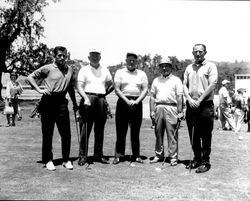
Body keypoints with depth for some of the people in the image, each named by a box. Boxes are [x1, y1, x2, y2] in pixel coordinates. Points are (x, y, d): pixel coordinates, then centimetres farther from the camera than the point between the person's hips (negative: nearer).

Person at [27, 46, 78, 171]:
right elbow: (30, 77, 2)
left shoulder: (70, 70, 13)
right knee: (47, 133, 4)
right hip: (48, 102, -3)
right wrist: (39, 90, -9)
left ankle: (66, 160, 15)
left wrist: (74, 103, 21)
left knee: (66, 133, 1)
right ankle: (48, 160, 16)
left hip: (62, 102, 3)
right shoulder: (48, 68, 0)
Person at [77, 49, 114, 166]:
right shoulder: (84, 70, 6)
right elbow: (79, 87, -4)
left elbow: (112, 85, 24)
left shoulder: (105, 71, 17)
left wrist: (104, 93, 11)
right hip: (88, 99, -4)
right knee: (85, 129, -6)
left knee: (100, 130, 7)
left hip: (101, 100, 4)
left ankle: (98, 155, 16)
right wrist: (86, 98, -19)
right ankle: (82, 156, 0)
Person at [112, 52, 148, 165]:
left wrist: (137, 101, -10)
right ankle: (118, 155, 4)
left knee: (136, 131, 5)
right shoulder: (120, 72, 7)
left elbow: (145, 89, 5)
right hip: (123, 102, -2)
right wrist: (127, 100, -13)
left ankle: (136, 155, 11)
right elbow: (117, 89, -2)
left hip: (137, 103, 2)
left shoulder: (142, 74, 13)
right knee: (121, 130, -2)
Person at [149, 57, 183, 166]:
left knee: (172, 134, -4)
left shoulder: (176, 80, 7)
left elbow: (179, 97, 0)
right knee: (158, 133, 7)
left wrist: (180, 112, -8)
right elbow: (152, 96, 15)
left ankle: (173, 157, 1)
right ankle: (158, 155, 18)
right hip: (158, 107, 4)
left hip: (171, 107, -4)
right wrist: (152, 111, 6)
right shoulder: (156, 80, 18)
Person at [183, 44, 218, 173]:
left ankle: (205, 162, 8)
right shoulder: (189, 68, 15)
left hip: (205, 105, -5)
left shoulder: (210, 66, 1)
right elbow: (184, 85, 11)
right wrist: (190, 99, -6)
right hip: (191, 105, 5)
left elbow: (212, 85, -9)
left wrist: (199, 101, -13)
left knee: (206, 136, 0)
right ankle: (197, 159, 23)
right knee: (193, 135, 10)